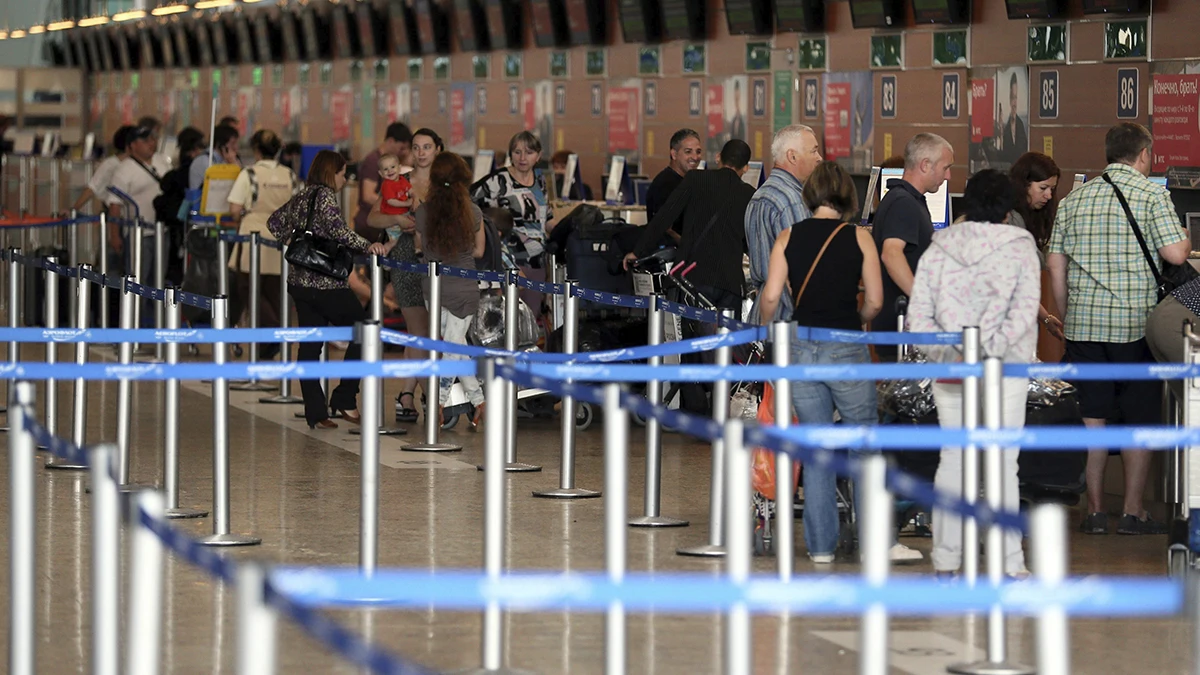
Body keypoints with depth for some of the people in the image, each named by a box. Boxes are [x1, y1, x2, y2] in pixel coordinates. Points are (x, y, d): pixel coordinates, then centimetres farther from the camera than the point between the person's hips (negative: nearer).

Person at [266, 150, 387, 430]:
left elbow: (274, 222, 26)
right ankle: (344, 399, 0)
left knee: (309, 345, 8)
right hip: (325, 283, -8)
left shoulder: (301, 197, 15)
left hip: (298, 281, 8)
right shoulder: (325, 195, -9)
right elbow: (337, 230, -23)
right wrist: (366, 246, -27)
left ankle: (315, 413, 5)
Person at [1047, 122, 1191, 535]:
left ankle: (1095, 511, 9)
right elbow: (1175, 254, -12)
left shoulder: (1075, 199, 10)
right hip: (1134, 323, -4)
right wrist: (1187, 241, 11)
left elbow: (1054, 263, 9)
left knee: (1092, 418, 8)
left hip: (1083, 325, 4)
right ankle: (1133, 512, 5)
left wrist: (1068, 317, 18)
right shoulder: (1151, 195, -5)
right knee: (1140, 419, 5)